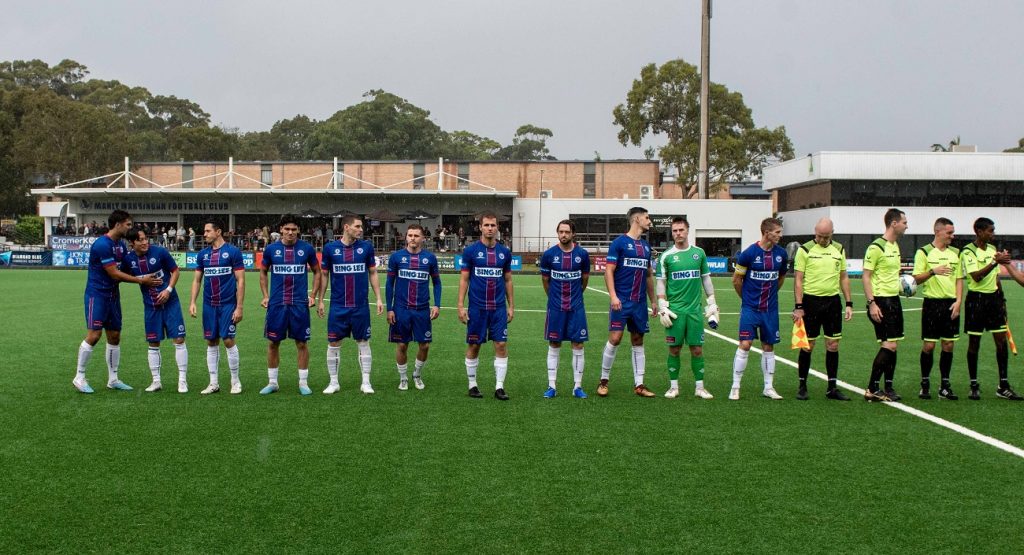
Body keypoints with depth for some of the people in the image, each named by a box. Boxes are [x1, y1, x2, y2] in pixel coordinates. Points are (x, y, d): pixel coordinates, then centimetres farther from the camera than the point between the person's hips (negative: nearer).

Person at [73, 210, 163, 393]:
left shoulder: (121, 244, 9)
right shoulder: (102, 244, -19)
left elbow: (126, 268, 13)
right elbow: (114, 274, -19)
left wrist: (145, 278, -4)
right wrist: (141, 280, -13)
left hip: (112, 294, 9)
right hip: (97, 294, -9)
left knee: (114, 336, 9)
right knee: (94, 335, -12)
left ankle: (112, 379, 18)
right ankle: (79, 377, 0)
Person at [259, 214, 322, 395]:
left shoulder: (307, 248, 1)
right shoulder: (271, 249, 3)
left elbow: (317, 272, 11)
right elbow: (263, 273, 15)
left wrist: (313, 295, 2)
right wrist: (265, 296, 5)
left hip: (300, 303, -1)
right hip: (276, 304, 1)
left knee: (301, 343, 2)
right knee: (273, 342, 5)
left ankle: (303, 383, 12)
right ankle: (272, 382, 17)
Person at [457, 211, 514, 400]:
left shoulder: (504, 252, 6)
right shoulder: (471, 251, -2)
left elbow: (508, 280, 12)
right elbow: (464, 279, -1)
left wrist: (511, 306, 8)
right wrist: (460, 306, -7)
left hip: (499, 308, 2)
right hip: (477, 308, -2)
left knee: (501, 345, -3)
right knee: (473, 346, 6)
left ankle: (499, 387, 3)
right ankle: (472, 385, 18)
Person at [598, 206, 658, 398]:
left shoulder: (646, 246, 15)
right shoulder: (619, 242, -5)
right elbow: (609, 271, -9)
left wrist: (653, 300, 18)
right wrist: (613, 296, -19)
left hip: (640, 302, 6)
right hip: (621, 301, -6)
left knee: (638, 341, 8)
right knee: (615, 339, -9)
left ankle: (639, 384, 12)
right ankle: (603, 380, 4)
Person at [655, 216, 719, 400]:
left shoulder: (699, 253, 8)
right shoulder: (666, 256, 1)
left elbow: (706, 279, 14)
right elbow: (661, 283, 2)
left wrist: (712, 304, 9)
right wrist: (663, 307, -6)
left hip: (695, 309, 2)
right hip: (674, 309, -2)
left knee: (697, 348, 3)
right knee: (674, 349, 2)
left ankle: (699, 387, 11)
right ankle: (674, 386, 12)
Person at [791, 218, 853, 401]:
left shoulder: (839, 250, 9)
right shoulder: (805, 250, -4)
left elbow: (844, 278, 14)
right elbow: (798, 280, -6)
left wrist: (849, 304, 8)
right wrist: (798, 306, -12)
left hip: (833, 301, 4)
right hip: (811, 300, -4)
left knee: (833, 345, 4)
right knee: (807, 345, 1)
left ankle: (832, 388, 12)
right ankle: (802, 386, 12)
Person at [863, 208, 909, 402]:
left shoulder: (895, 246, 13)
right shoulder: (876, 247, -14)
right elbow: (865, 276, -15)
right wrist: (872, 303, -21)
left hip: (894, 300, 9)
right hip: (881, 301, -9)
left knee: (893, 345, 9)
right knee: (889, 345, -11)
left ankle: (888, 387, 16)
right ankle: (872, 389, -5)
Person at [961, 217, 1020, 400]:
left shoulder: (993, 249, 12)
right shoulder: (968, 251, -10)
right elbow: (976, 276, -22)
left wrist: (1001, 298, 18)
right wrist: (995, 261, -28)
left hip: (994, 297, 6)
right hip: (976, 298, -6)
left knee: (1001, 340, 2)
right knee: (974, 342, 1)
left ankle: (1003, 386, 8)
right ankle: (974, 386, 10)